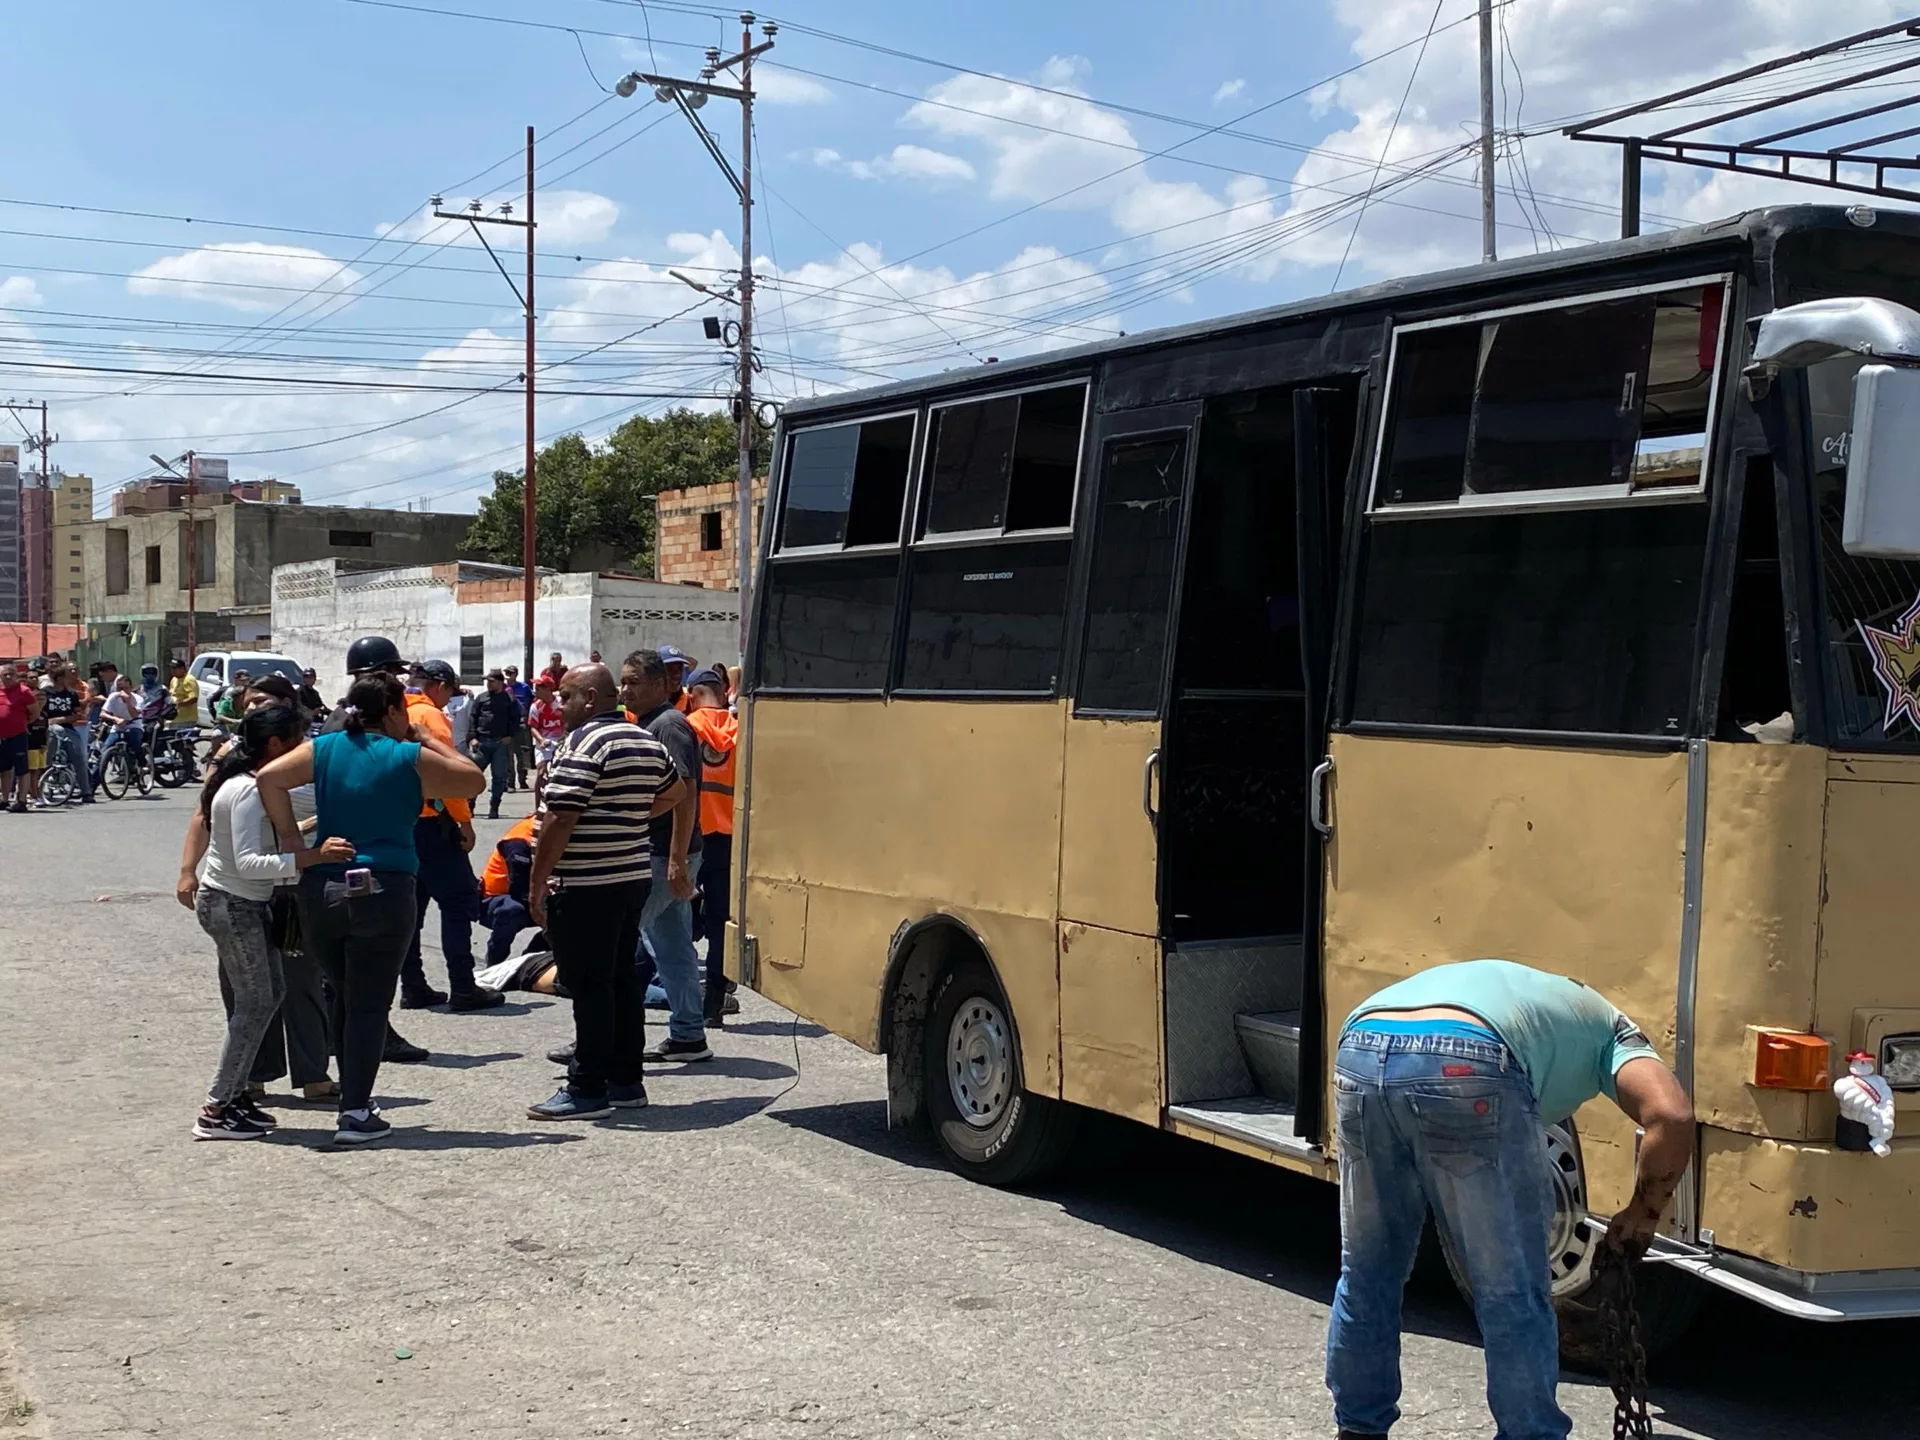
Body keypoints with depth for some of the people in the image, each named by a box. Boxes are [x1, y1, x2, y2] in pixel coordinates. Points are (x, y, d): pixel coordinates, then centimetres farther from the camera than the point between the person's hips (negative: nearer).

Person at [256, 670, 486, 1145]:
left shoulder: (324, 749, 5)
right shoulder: (410, 759, -4)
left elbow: (270, 776, -8)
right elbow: (472, 781, 6)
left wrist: (289, 835, -3)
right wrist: (429, 741, 13)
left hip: (321, 891, 4)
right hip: (383, 893, -4)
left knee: (345, 997, 19)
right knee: (369, 1004, 1)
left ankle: (352, 1099, 24)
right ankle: (356, 1114, -1)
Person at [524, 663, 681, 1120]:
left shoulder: (584, 743, -15)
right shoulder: (647, 743, 13)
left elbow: (561, 819, -20)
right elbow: (673, 794, 29)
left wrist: (536, 881, -15)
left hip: (586, 887, -9)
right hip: (634, 876, 9)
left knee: (588, 985, -4)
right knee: (622, 978, 14)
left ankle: (587, 1090, 1)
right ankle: (626, 1082, 20)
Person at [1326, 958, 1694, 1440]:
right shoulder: (1608, 1029, 31)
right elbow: (1672, 1117, 9)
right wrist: (1642, 1215, 23)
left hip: (1359, 1054, 5)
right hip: (1465, 1068, -5)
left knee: (1366, 1275, 24)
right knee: (1514, 1295, 10)